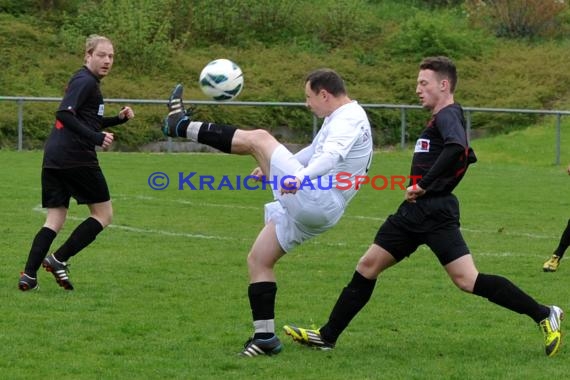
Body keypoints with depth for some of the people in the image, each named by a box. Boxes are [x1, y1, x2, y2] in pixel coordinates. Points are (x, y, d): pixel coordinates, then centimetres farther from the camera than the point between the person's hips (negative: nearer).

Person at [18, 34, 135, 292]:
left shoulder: (85, 81, 23)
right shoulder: (85, 82, -8)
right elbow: (65, 114, -21)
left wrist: (119, 119, 20)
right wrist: (97, 139, -28)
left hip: (52, 159, 9)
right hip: (76, 157, -9)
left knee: (55, 219, 9)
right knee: (103, 214, 3)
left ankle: (29, 275, -5)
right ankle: (59, 260, -4)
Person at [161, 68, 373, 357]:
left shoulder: (350, 119, -10)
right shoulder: (338, 120, 24)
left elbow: (332, 155, -30)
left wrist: (301, 177, -46)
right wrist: (272, 166, 43)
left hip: (315, 201, -11)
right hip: (308, 211, 11)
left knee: (258, 138, -12)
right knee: (257, 260, 12)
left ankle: (183, 126, -5)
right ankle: (265, 337, 10)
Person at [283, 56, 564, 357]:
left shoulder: (448, 115, -11)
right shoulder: (441, 118, 18)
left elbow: (457, 149, -31)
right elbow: (465, 157, 28)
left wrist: (424, 185, -27)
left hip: (434, 214, -10)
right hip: (414, 212, 10)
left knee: (468, 281, -15)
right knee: (368, 265, 9)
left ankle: (544, 315, -7)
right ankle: (327, 336, 15)